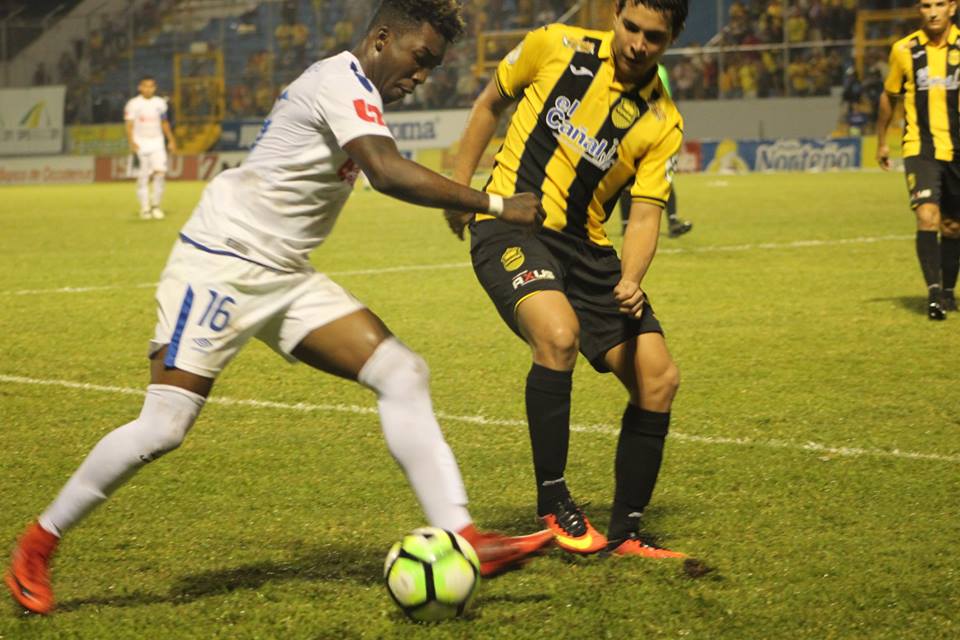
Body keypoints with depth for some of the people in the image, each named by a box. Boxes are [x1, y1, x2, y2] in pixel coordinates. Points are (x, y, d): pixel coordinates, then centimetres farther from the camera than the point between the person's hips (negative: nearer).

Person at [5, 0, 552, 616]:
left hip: (285, 279, 10)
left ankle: (460, 539, -12)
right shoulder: (343, 81, -16)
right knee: (164, 427, -12)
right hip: (219, 263, -10)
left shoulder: (346, 87, 14)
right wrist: (496, 206, -33)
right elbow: (389, 172, -33)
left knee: (402, 371, -7)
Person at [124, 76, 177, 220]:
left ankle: (156, 205, 2)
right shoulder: (133, 104, -3)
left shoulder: (160, 103, 8)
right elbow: (129, 125, -6)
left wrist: (171, 140, 14)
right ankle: (145, 209, 7)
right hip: (141, 144, -2)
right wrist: (131, 143, -19)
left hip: (157, 143, 2)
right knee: (143, 177, -1)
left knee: (160, 171, -12)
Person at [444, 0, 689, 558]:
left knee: (659, 379, -4)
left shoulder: (663, 124, 0)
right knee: (559, 332, -32)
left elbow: (644, 217, -4)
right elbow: (491, 103, 12)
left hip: (586, 247, 4)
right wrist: (459, 186, 9)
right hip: (508, 226, -4)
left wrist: (630, 280, -23)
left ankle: (625, 531, 11)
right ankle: (554, 505, -19)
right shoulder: (555, 47, -5)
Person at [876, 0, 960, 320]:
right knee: (927, 215, -20)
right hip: (920, 148, -1)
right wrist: (881, 141, 19)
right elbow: (889, 96, 15)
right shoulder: (904, 50, -1)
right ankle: (933, 291, -20)